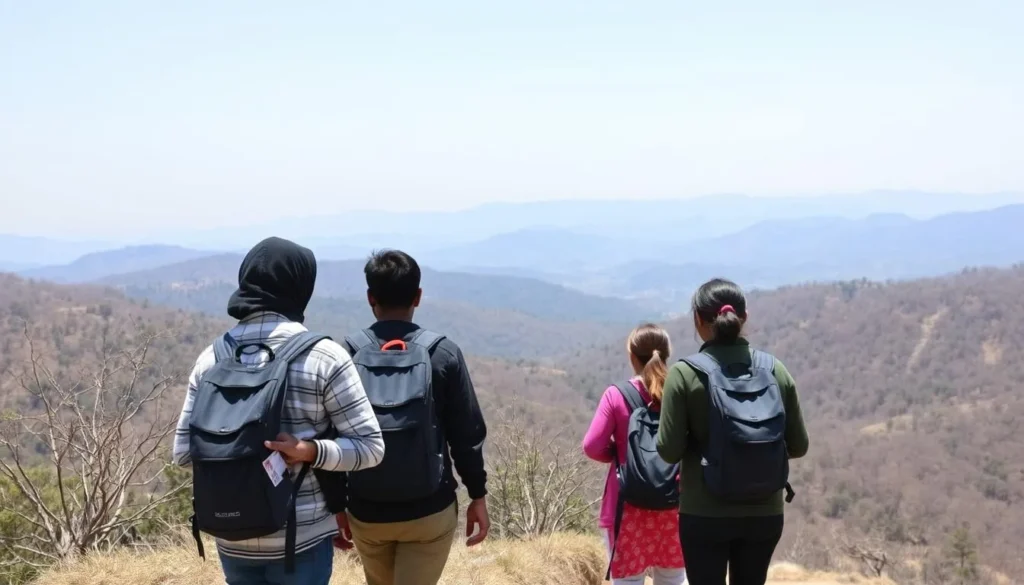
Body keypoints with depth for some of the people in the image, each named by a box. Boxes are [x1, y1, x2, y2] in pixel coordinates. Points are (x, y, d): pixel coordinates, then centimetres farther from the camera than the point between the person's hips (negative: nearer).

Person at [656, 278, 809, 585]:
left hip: (705, 515, -3)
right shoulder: (775, 370, -1)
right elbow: (798, 446, 3)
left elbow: (670, 450, -11)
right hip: (765, 514, 3)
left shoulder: (685, 374, -11)